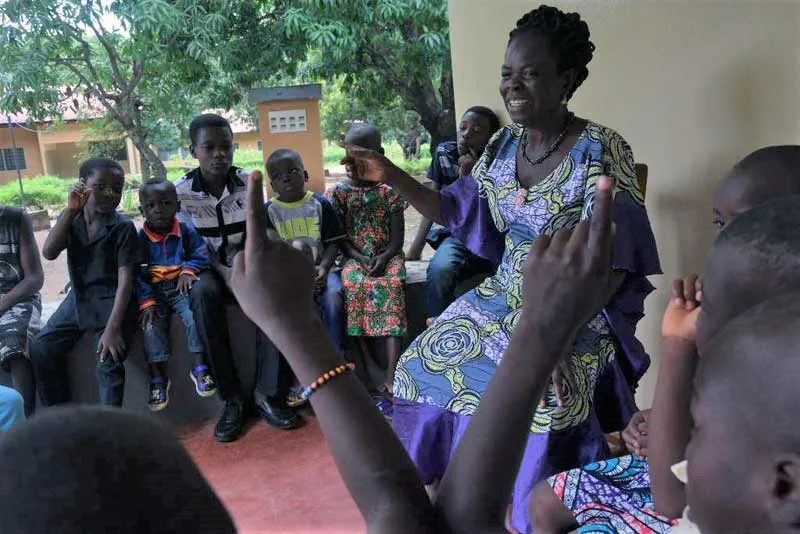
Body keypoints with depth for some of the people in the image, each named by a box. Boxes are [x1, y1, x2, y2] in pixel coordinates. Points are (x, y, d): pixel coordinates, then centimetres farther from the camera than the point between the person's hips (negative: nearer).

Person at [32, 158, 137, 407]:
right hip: (78, 298, 6)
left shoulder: (123, 228, -12)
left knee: (109, 362, -21)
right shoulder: (71, 218, 2)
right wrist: (70, 209, -22)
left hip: (112, 301, -5)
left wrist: (113, 327, -26)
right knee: (41, 348, -3)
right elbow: (48, 253, -13)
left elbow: (125, 279, -17)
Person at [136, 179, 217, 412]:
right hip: (155, 292, 1)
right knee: (152, 326, -22)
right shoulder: (140, 239, -1)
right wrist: (147, 302, -17)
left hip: (180, 289, 0)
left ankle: (199, 368, -11)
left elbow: (200, 256, 1)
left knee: (194, 318, -25)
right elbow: (137, 274, -6)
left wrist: (188, 270, -21)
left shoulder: (187, 232, 1)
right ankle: (158, 377, -10)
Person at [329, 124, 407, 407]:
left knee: (391, 286, -32)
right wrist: (359, 257, -13)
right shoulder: (340, 192, 5)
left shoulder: (389, 189, 2)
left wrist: (384, 258, -18)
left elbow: (397, 237, 0)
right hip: (355, 257, 1)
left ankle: (391, 379, -36)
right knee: (353, 285, -32)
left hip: (387, 255, -1)